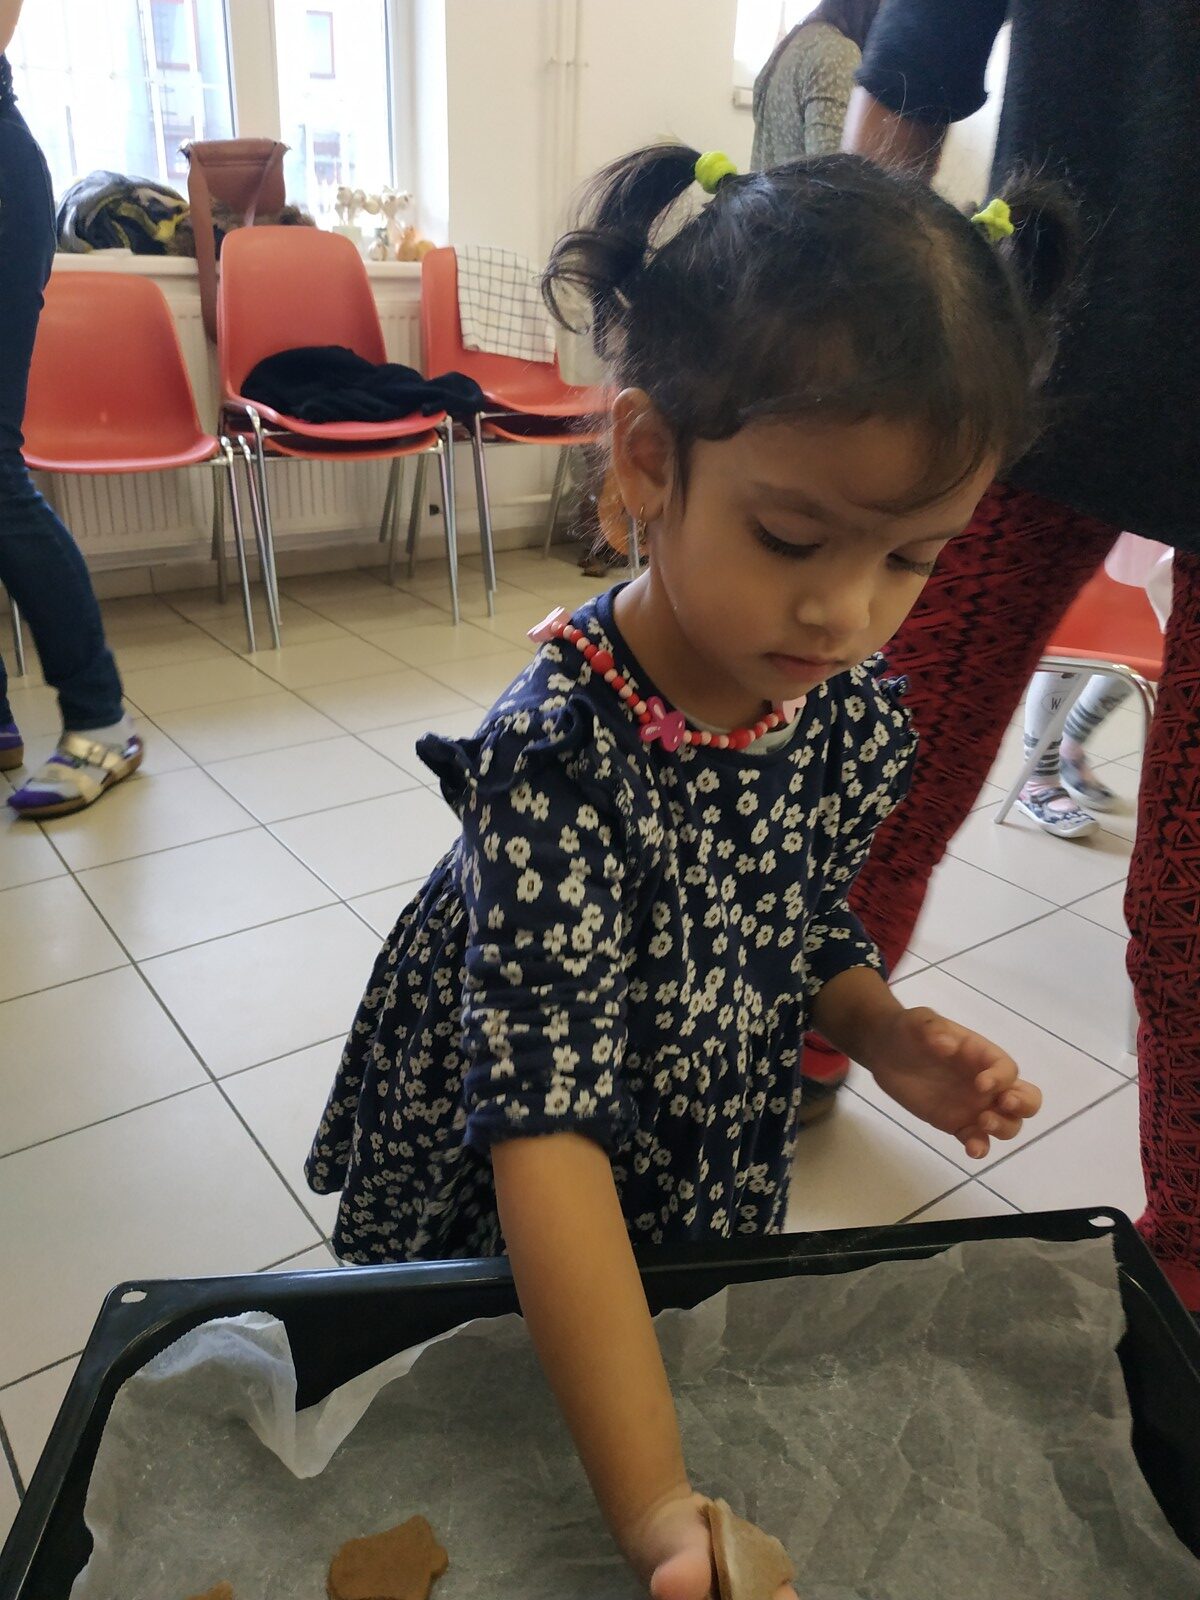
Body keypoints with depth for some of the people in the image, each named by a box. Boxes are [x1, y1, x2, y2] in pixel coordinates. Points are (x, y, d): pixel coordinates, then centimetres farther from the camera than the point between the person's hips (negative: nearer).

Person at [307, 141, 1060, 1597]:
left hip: (717, 1200, 5)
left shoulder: (858, 715, -15)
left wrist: (884, 1036, -16)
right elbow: (546, 1133, -37)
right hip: (490, 1222, -4)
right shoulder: (555, 755, -36)